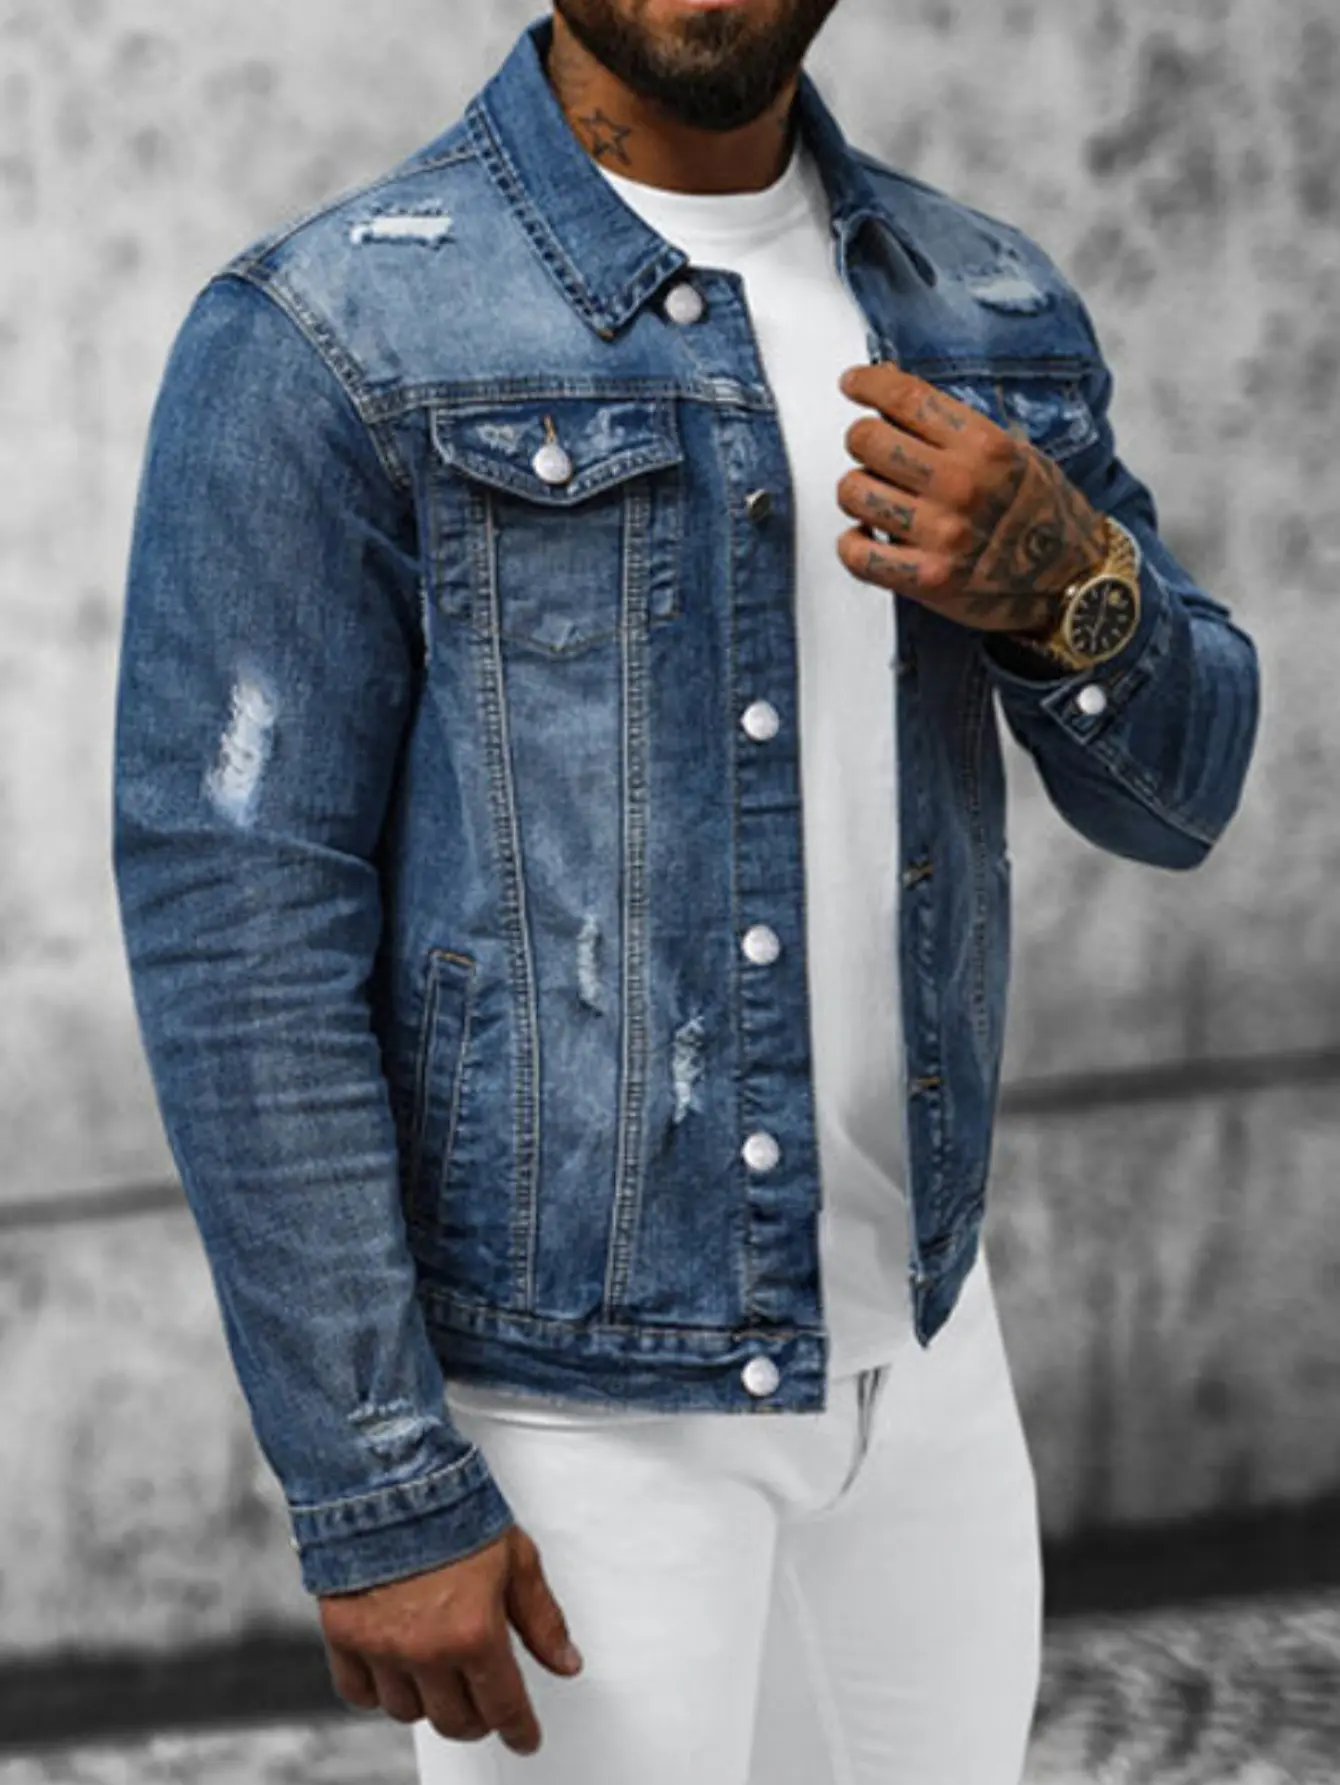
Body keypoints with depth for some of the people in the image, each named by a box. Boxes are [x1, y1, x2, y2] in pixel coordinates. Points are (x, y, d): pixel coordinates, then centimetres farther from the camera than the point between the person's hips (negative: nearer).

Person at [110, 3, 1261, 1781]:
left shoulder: (987, 305, 4)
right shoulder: (322, 339, -14)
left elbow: (1177, 790, 7)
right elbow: (239, 941, -15)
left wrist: (1064, 582, -16)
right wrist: (376, 1499, -16)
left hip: (924, 1355, 6)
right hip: (561, 1391, -5)